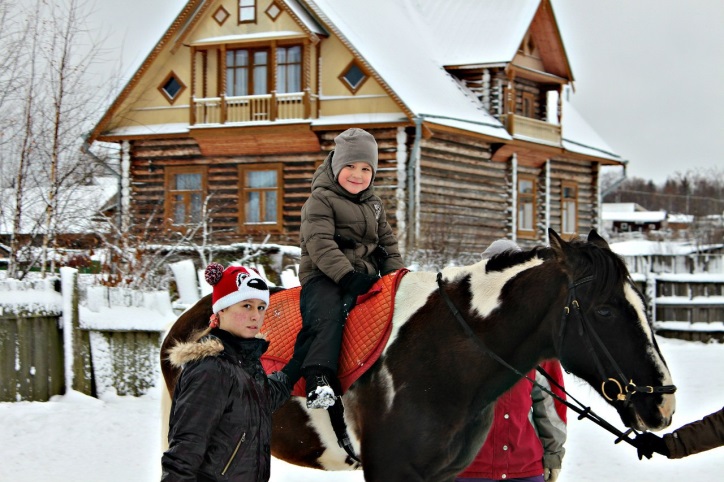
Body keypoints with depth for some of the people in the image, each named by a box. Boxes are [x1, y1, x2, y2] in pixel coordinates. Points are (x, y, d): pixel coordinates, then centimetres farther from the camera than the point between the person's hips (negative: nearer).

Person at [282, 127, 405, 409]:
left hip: (364, 277, 7)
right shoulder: (320, 200, -1)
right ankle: (318, 381, -44)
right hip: (323, 277, -7)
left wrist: (397, 274, 8)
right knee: (327, 318, -33)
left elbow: (388, 244, 26)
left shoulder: (374, 206, 22)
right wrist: (347, 275, -24)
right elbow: (320, 244, -14)